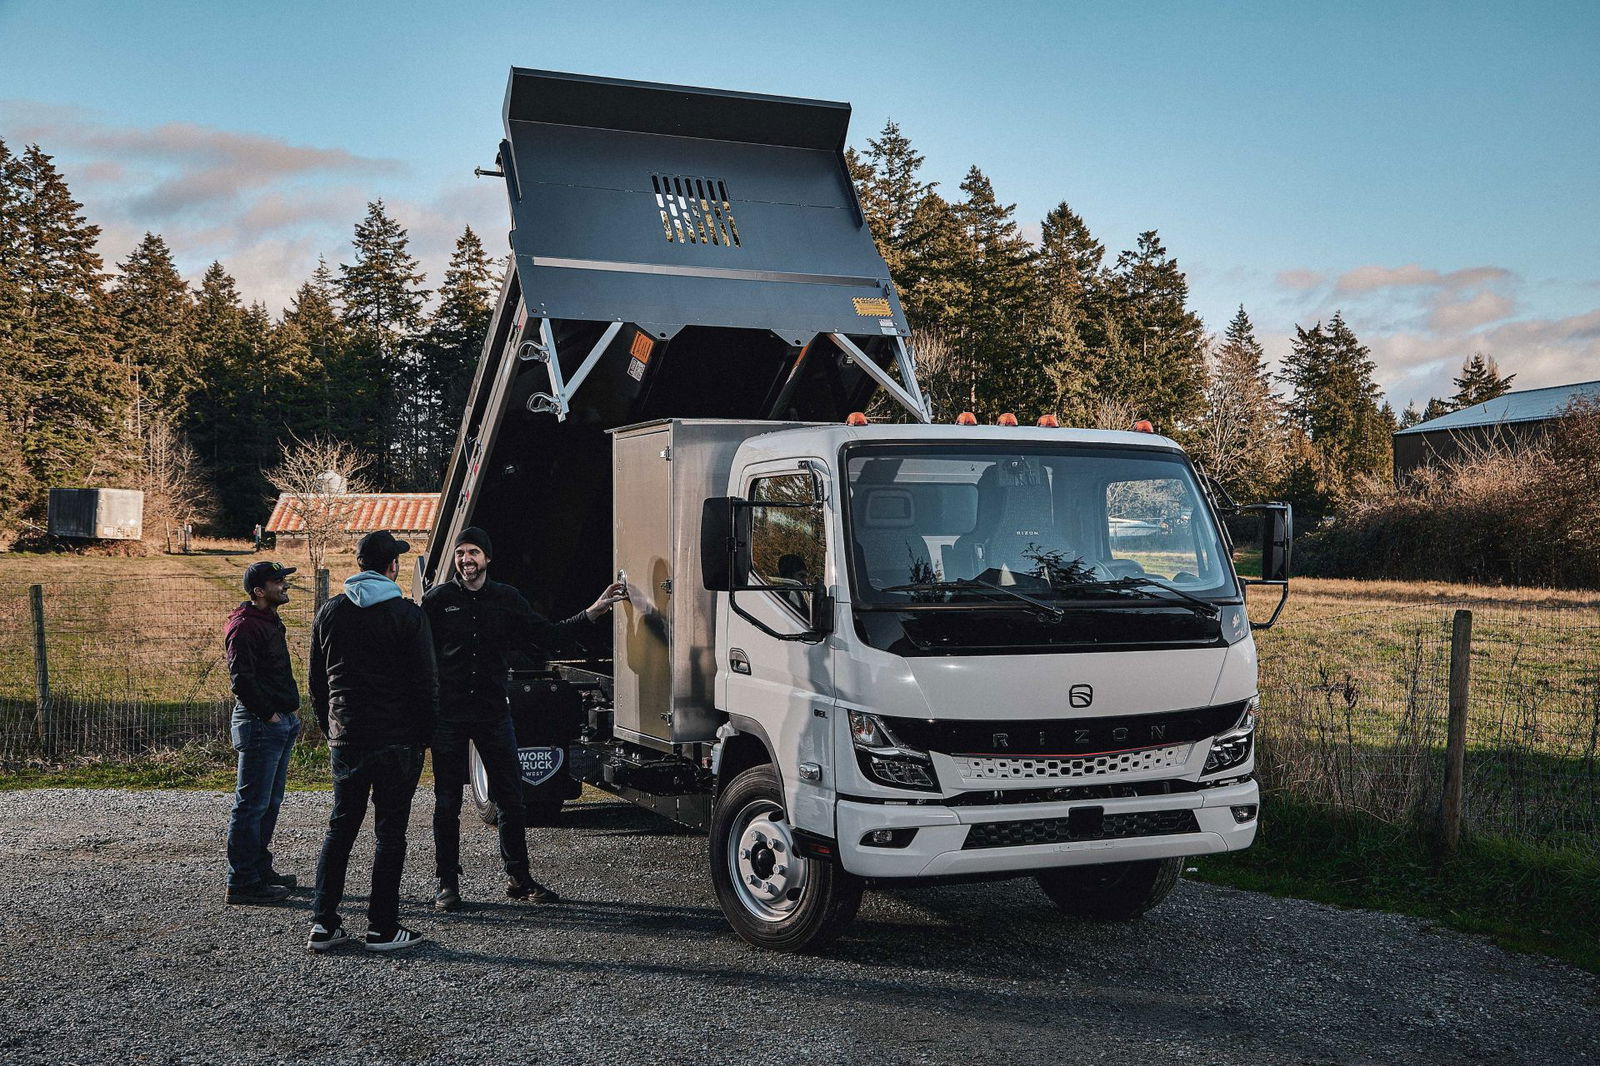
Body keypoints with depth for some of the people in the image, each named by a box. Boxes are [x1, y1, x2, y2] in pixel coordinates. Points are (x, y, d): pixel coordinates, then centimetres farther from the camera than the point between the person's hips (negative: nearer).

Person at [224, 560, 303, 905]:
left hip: (280, 722, 10)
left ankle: (259, 868, 27)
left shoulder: (270, 621, 17)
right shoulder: (245, 627, -15)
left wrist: (288, 714, 15)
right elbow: (241, 679, -22)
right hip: (260, 724, -10)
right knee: (252, 804, -6)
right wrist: (268, 714, -17)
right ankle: (243, 882, -2)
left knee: (270, 802, 17)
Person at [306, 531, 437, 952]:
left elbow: (317, 681, 11)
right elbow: (426, 682, -7)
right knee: (390, 831, 3)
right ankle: (383, 928, 5)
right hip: (398, 739, -4)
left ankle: (323, 923, 10)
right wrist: (424, 735, 3)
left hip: (346, 738, 4)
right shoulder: (407, 614, -7)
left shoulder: (330, 612, 6)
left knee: (340, 827, 13)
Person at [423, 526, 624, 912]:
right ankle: (448, 883, 14)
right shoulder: (438, 599, -1)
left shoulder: (506, 599, 8)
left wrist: (595, 611, 0)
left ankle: (519, 879, 17)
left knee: (510, 798, 6)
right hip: (448, 716, -3)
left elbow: (546, 635, 8)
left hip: (494, 712, 3)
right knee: (447, 803, 4)